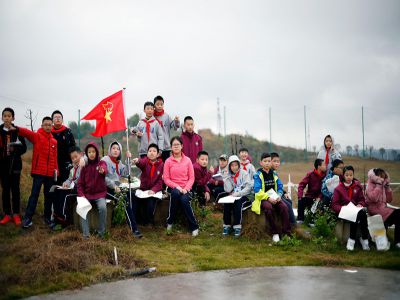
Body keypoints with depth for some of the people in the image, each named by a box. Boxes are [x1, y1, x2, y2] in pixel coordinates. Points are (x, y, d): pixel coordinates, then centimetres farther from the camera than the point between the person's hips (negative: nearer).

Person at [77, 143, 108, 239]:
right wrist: (81, 195, -9)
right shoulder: (85, 166, 8)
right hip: (87, 194, 2)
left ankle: (101, 232, -13)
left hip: (100, 194, -2)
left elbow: (105, 170, -25)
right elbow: (80, 183, 8)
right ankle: (86, 234, -21)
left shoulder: (102, 163, 1)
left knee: (103, 207, -29)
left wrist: (102, 171, -51)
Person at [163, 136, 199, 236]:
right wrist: (177, 187, -14)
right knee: (176, 193, -36)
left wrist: (186, 188, -12)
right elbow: (166, 179, 0)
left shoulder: (187, 160, 6)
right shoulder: (168, 161, 3)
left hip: (185, 188, 0)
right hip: (173, 187, 0)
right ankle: (170, 222, -20)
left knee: (184, 200, -32)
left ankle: (194, 227, -17)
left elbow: (191, 178, 5)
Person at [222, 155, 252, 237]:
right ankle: (227, 225, -17)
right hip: (233, 197, 3)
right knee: (226, 203, -26)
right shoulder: (229, 176, 10)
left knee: (237, 202, -33)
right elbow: (228, 190, -3)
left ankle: (237, 226, -28)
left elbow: (248, 187, -11)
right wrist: (228, 178, -9)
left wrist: (238, 194, -21)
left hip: (244, 196, -3)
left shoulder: (244, 174, -1)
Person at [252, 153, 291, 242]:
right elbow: (257, 190, -11)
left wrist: (279, 196, -9)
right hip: (262, 198, -4)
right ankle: (275, 233, -23)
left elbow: (280, 187, 11)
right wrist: (268, 198, -21)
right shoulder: (258, 174, -4)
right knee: (268, 207, -36)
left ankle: (286, 233, -17)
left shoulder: (274, 174, 11)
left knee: (284, 207, -24)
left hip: (274, 198, 4)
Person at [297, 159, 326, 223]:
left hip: (318, 198, 0)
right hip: (309, 196, 0)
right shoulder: (310, 174, -3)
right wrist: (300, 196, -22)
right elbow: (302, 184, -8)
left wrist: (319, 197, -21)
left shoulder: (324, 176, -1)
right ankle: (300, 219, -6)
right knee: (301, 201, -25)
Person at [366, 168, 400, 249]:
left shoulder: (383, 186, 18)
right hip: (375, 209, -7)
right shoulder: (371, 185, -3)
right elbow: (373, 198, -22)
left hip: (383, 208, 7)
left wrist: (388, 187, 6)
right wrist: (378, 185, -15)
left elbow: (389, 200, 15)